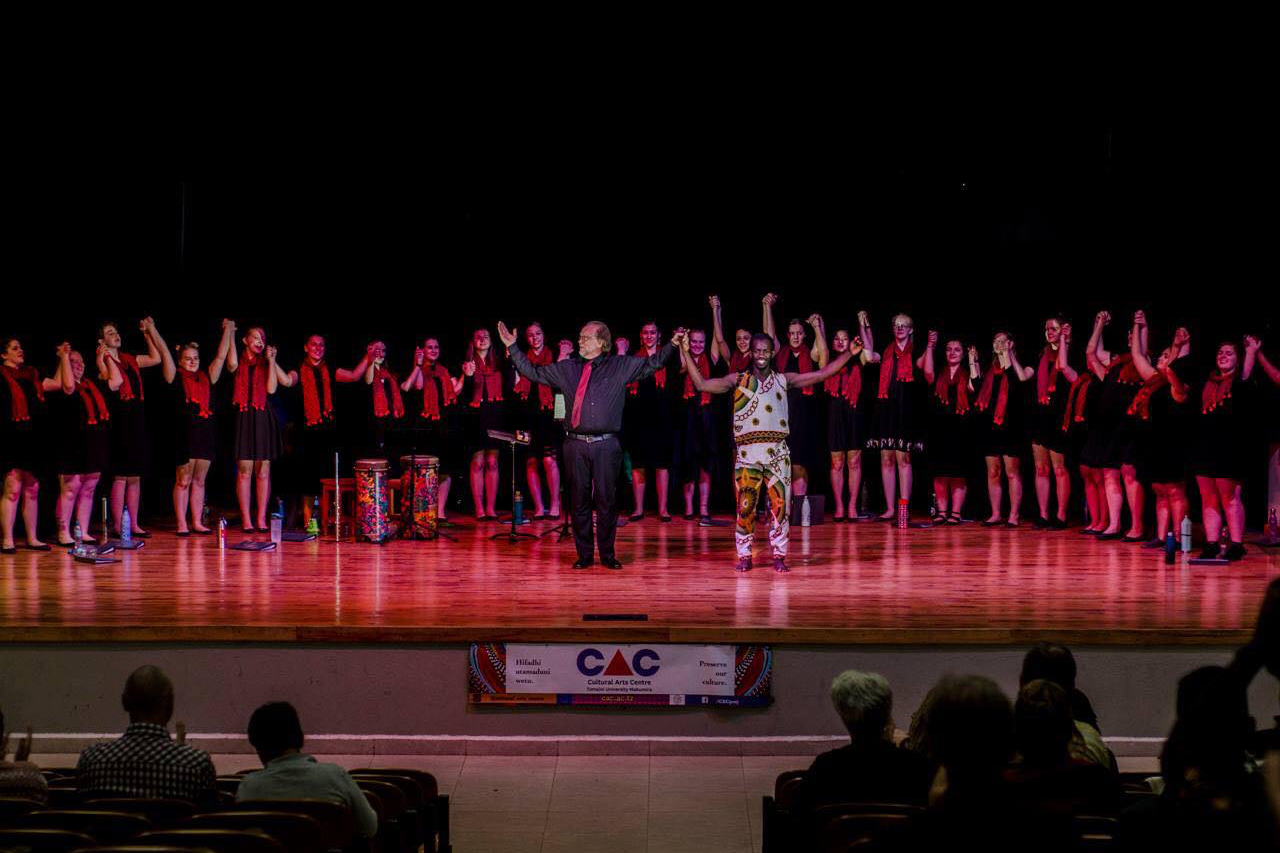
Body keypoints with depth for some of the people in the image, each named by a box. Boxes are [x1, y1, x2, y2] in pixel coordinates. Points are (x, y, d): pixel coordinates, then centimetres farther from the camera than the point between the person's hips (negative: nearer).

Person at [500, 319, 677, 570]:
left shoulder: (621, 366, 7)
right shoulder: (567, 369, 13)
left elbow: (652, 363, 5)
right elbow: (533, 372, 18)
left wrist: (672, 345, -7)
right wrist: (512, 347, 15)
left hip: (606, 445, -2)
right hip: (575, 444, 2)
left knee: (606, 500, 0)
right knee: (579, 500, 4)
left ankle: (607, 554, 11)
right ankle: (584, 554, 13)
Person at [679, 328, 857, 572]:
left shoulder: (783, 380, 13)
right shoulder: (738, 380, 11)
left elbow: (823, 374, 13)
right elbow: (701, 384, 4)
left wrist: (849, 354, 8)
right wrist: (686, 353, -2)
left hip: (777, 453, 1)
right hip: (747, 453, -1)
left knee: (780, 504, -4)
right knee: (745, 506, -4)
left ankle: (779, 556, 5)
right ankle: (744, 556, 6)